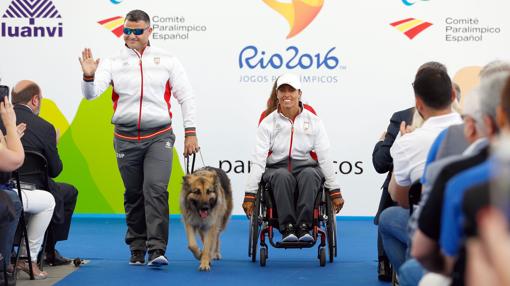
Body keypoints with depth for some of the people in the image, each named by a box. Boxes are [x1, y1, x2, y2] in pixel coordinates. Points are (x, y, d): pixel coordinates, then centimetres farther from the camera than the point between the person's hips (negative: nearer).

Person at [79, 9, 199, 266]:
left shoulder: (167, 60, 5)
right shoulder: (113, 63, 5)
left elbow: (186, 96, 7)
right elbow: (91, 94, -5)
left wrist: (190, 132, 2)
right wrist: (88, 76, -27)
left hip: (159, 136, -2)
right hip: (126, 138, 2)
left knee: (156, 190, -16)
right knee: (133, 195, 9)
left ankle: (157, 250, -18)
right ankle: (137, 250, 20)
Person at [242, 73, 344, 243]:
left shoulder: (313, 121, 5)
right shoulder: (268, 123, 3)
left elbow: (325, 157, 4)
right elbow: (258, 159, -1)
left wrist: (335, 191, 0)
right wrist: (250, 194, -8)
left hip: (306, 167, 0)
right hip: (277, 169, 0)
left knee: (309, 174, -36)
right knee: (283, 176, -37)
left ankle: (303, 226, -40)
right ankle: (287, 228, -39)